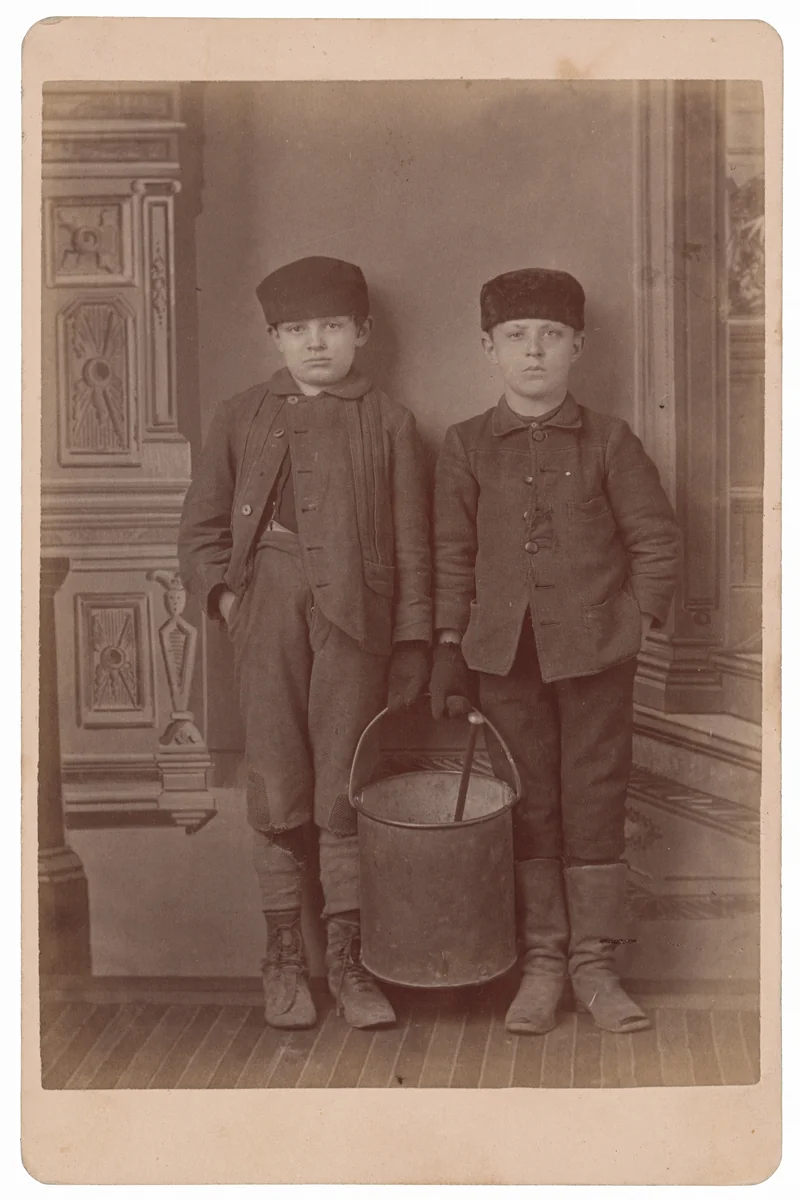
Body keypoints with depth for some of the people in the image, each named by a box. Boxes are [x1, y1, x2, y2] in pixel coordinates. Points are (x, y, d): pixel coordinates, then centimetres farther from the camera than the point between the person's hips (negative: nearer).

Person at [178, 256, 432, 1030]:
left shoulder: (388, 424, 9)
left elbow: (411, 543, 6)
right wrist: (222, 591, -4)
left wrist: (412, 645, 2)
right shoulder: (240, 419, 13)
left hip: (353, 616, -1)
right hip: (267, 611, 1)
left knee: (345, 793, 2)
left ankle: (345, 960, 14)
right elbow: (201, 525, 13)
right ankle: (284, 959, 15)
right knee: (276, 790, 3)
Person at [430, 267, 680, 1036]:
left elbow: (656, 539, 5)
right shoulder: (465, 447, 4)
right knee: (528, 807, 8)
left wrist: (638, 621, -2)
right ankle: (541, 963, 18)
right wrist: (449, 649, 3)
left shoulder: (608, 442, 1)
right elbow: (452, 555, 6)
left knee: (595, 803, 4)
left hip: (594, 650, -1)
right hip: (505, 653, 1)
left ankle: (593, 964, 15)